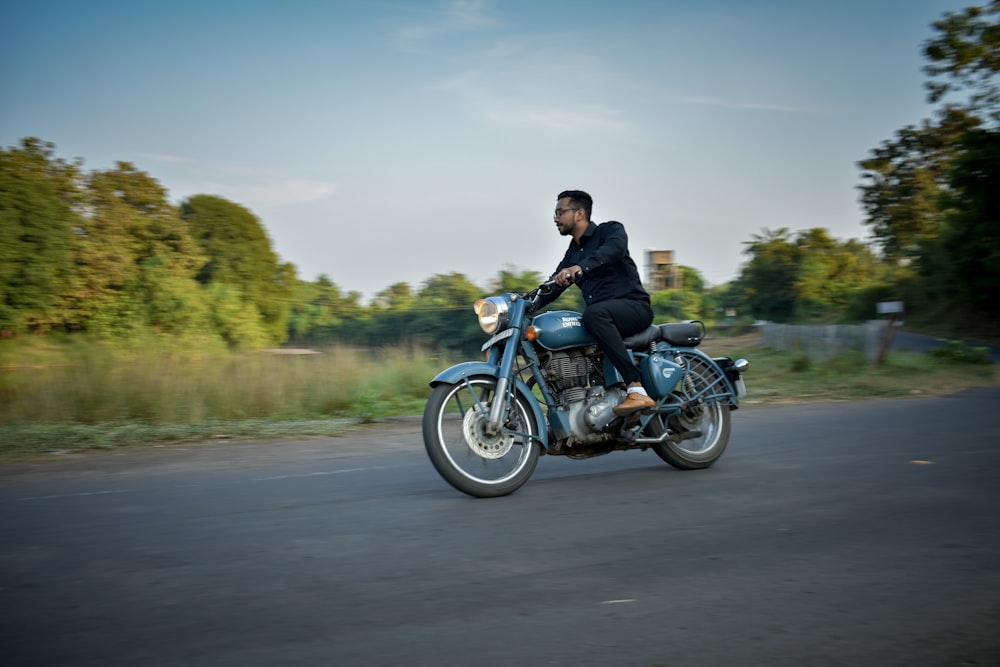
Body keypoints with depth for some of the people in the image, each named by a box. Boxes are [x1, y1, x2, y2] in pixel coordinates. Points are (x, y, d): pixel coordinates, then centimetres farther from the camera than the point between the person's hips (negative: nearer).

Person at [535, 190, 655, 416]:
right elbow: (552, 288, 17)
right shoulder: (572, 253, 21)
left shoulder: (610, 230, -1)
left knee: (593, 313, -38)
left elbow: (615, 248, -26)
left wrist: (580, 268, -42)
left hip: (634, 306, -8)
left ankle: (637, 390, -45)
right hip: (601, 316, 8)